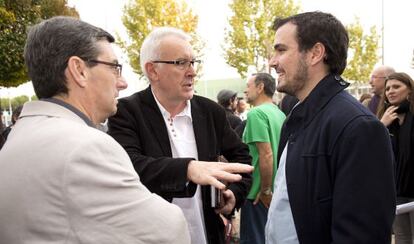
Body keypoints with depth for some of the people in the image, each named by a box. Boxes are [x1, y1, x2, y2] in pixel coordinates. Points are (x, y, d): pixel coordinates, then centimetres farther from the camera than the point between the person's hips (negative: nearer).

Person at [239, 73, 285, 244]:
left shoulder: (256, 112, -17)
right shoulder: (279, 113, 8)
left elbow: (266, 154, -24)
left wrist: (265, 190, -17)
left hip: (259, 194, -8)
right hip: (277, 191, 8)